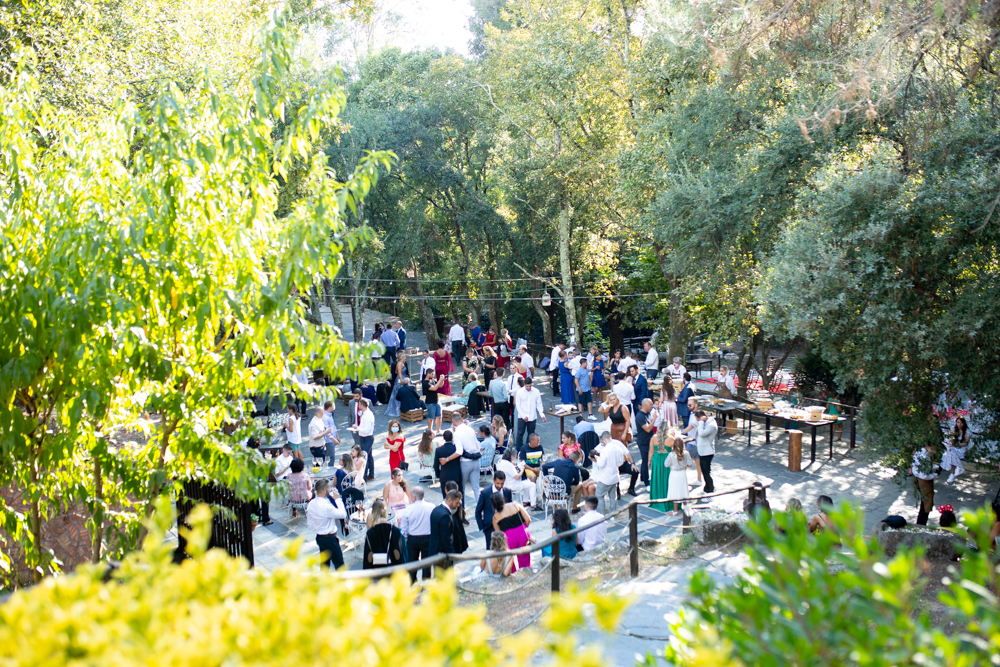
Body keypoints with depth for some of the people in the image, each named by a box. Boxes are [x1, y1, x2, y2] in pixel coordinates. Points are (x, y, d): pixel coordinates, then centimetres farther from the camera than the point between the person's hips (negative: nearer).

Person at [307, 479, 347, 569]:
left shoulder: (311, 503, 0)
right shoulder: (326, 506, -27)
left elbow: (309, 522, 10)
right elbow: (342, 514, -22)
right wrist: (338, 499, -14)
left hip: (319, 537, 9)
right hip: (330, 539, -9)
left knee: (324, 562, 20)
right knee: (339, 564, 1)